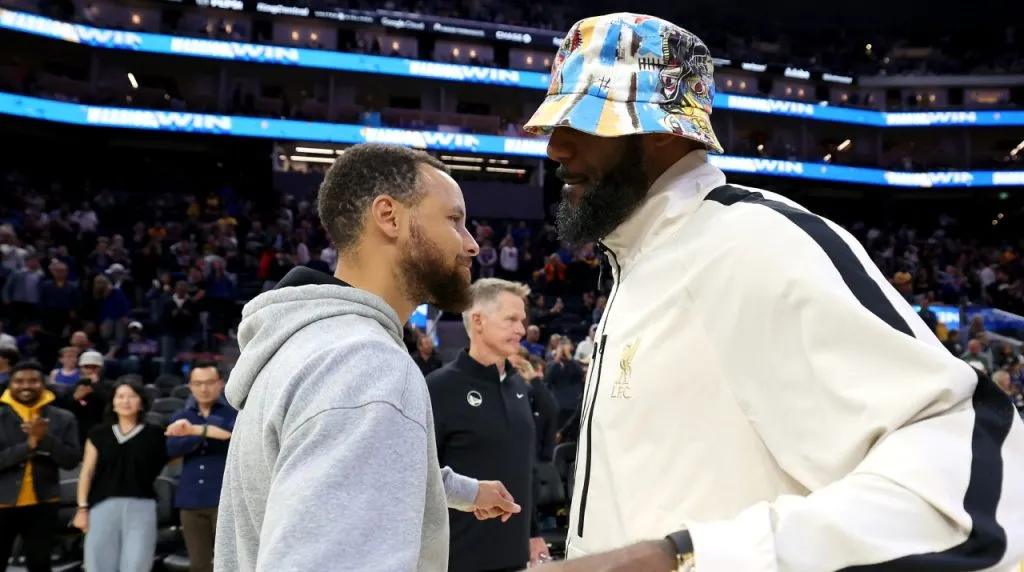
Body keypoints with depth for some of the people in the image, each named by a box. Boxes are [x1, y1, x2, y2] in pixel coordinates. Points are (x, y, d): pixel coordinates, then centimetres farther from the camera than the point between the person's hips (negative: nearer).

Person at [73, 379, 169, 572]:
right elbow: (87, 472, 9)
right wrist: (82, 507, 3)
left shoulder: (154, 434, 5)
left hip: (141, 507, -1)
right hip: (103, 506, 2)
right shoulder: (99, 433, 9)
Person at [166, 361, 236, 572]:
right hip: (191, 500, 4)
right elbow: (172, 449, -4)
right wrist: (212, 434, -15)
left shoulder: (232, 412, 3)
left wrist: (196, 430, -24)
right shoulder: (181, 417, 14)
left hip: (224, 498, -4)